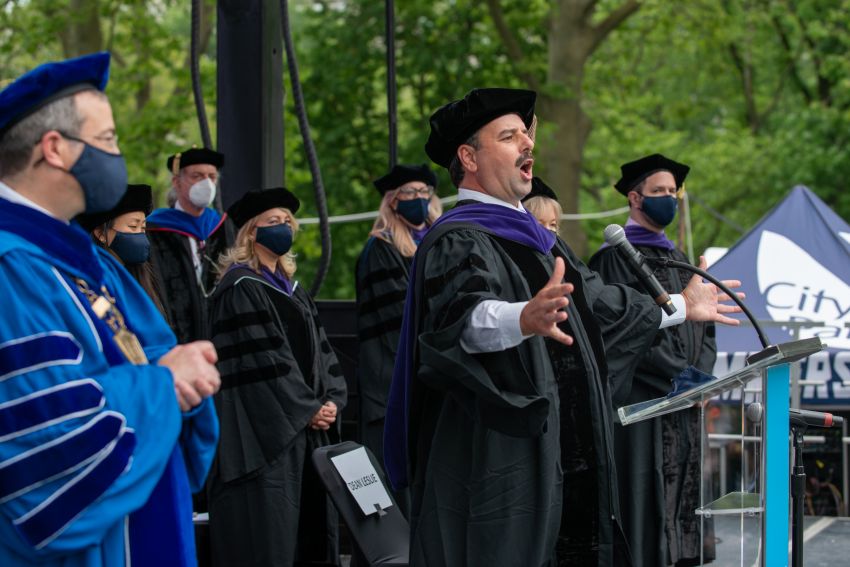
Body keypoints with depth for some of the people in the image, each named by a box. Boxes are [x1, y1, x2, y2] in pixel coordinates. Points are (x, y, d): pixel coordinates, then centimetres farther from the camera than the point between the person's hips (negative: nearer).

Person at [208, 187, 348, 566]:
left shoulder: (292, 288, 17)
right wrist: (307, 408, -14)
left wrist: (332, 400, -3)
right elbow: (261, 361, -16)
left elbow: (321, 350, 13)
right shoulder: (240, 288, -9)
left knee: (309, 533, 9)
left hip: (306, 433, 9)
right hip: (264, 435, -9)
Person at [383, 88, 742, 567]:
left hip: (560, 467, 10)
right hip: (495, 469, -10)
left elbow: (594, 297, 33)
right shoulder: (457, 241, -12)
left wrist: (678, 308, 45)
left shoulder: (531, 237, 19)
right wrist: (523, 319, -55)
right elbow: (462, 313, -33)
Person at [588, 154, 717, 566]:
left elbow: (703, 329, 19)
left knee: (684, 489, 7)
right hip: (640, 398, -8)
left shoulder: (679, 262, 19)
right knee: (645, 495, -8)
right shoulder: (615, 257, -5)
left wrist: (701, 374, 0)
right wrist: (679, 375, -16)